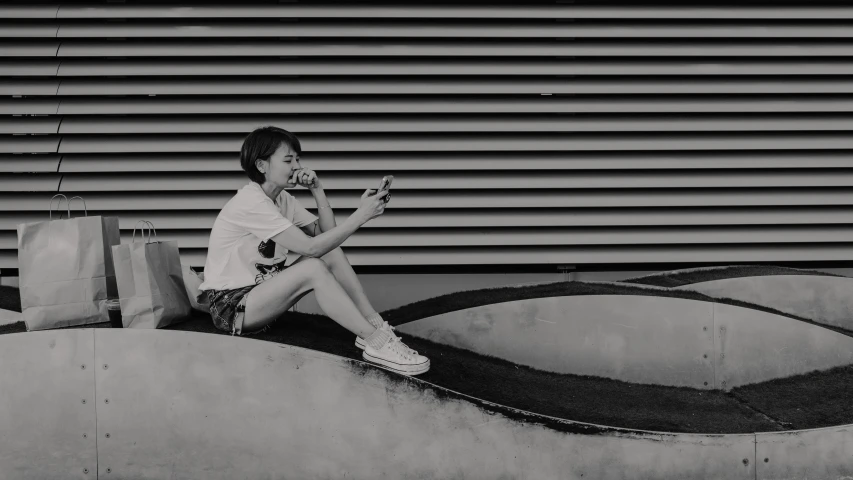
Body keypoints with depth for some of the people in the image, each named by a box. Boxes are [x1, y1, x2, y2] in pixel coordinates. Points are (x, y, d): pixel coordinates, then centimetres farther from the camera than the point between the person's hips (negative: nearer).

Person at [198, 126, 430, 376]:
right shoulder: (250, 203, -22)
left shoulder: (283, 199, 7)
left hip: (260, 293, 9)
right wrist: (362, 214, -28)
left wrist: (317, 190, -7)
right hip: (230, 305, -9)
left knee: (331, 253, -7)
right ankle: (375, 343, -24)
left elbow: (326, 234, 1)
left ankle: (375, 325, -9)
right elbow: (310, 248, -29)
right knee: (314, 267, -28)